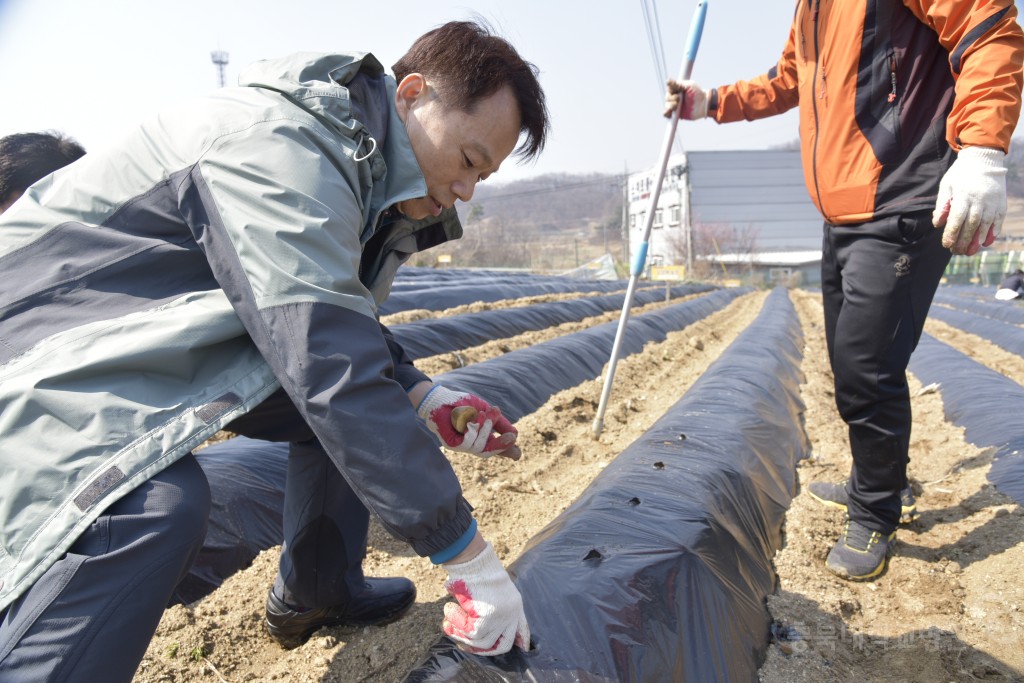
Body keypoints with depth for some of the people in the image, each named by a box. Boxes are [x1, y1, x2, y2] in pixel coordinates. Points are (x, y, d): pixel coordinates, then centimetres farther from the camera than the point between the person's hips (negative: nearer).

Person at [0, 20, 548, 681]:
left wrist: (421, 393, -6)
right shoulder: (282, 147, -30)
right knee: (159, 506, -35)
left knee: (360, 406, 3)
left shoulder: (368, 165, 2)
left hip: (177, 339, 9)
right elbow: (331, 367, -37)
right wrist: (469, 558, -32)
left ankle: (313, 594, 18)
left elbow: (338, 322, 13)